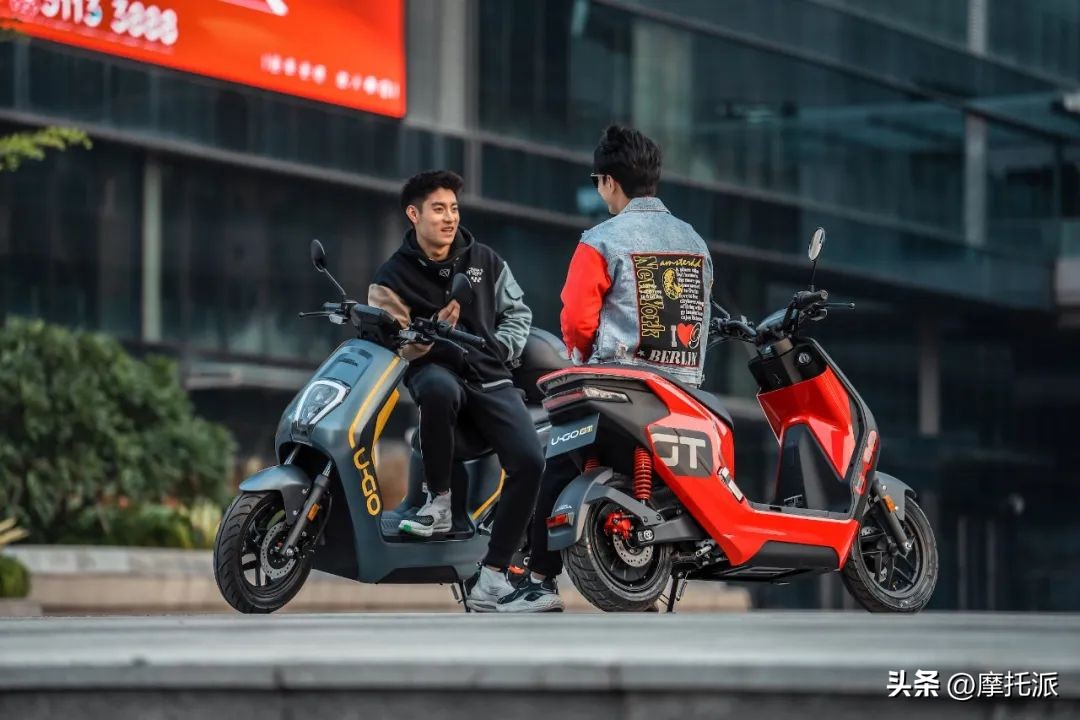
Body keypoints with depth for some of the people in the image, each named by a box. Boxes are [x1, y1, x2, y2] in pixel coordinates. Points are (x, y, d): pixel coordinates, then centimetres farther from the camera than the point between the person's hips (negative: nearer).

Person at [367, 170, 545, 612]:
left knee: (529, 460, -23)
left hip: (489, 377, 3)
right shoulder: (392, 277, 3)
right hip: (434, 369, -3)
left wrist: (500, 348, 3)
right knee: (438, 389, -45)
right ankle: (439, 501, -25)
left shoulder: (485, 261, 12)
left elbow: (517, 312, 22)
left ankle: (490, 580, -18)